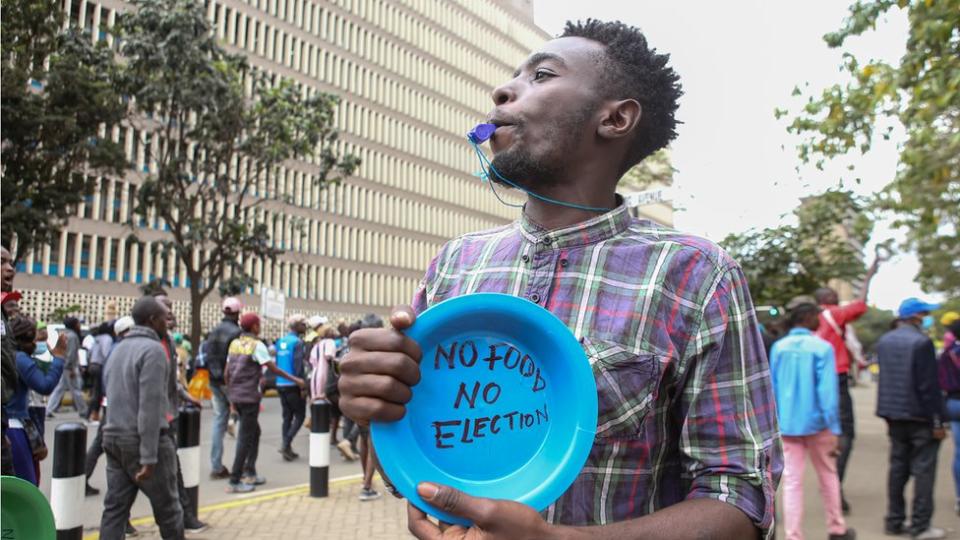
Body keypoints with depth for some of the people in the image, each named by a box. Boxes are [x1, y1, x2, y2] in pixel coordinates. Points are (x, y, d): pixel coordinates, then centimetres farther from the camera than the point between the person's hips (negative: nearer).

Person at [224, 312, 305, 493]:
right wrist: (296, 379, -3)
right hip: (250, 396, -7)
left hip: (235, 395, 7)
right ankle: (235, 481, -1)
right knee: (246, 437, -2)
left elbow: (226, 374, 10)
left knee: (254, 432, 19)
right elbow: (274, 369, -12)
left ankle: (250, 473, 21)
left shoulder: (235, 343, 9)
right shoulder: (257, 345, -12)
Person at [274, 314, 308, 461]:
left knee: (287, 416, 12)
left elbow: (276, 363, 12)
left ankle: (287, 449, 13)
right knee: (300, 415, 3)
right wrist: (302, 386, -13)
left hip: (281, 384, 7)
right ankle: (286, 443, -9)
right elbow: (299, 366, -17)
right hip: (293, 385, -7)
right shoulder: (297, 342, -12)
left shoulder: (280, 341, 11)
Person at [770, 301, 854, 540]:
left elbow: (772, 388, 4)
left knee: (792, 481, 5)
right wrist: (834, 429, -9)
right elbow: (827, 391, -14)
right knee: (828, 476, 17)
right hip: (816, 422, -2)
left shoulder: (778, 347, -1)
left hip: (787, 424, 2)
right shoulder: (822, 348, -11)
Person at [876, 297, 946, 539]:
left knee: (898, 467, 13)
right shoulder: (921, 342, -16)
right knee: (923, 469, 1)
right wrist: (937, 421, -12)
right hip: (919, 415, -7)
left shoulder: (883, 341, 7)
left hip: (893, 414, 7)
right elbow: (929, 385, -17)